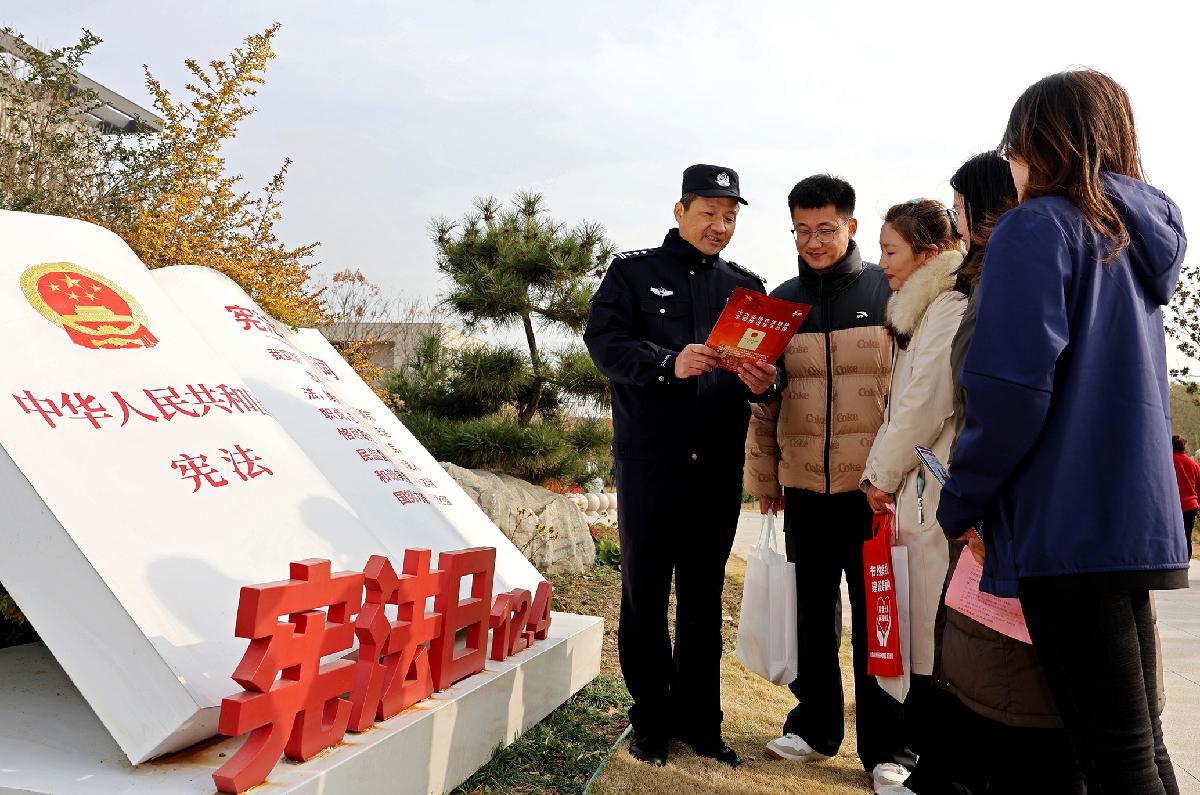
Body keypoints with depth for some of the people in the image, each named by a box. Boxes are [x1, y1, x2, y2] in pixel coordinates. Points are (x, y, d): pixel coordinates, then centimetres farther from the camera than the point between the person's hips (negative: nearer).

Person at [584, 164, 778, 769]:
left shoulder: (745, 287, 14)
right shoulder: (633, 271, 4)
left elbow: (768, 368, 11)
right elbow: (604, 341, -9)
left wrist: (764, 382, -13)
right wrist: (669, 363, -24)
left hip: (718, 464, 3)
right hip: (649, 461, -3)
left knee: (705, 599, 10)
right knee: (645, 594, 5)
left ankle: (699, 721, 22)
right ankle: (651, 720, 18)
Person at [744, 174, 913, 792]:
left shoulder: (887, 291, 1)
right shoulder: (782, 300, 9)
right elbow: (764, 397, 12)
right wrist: (762, 474, 11)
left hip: (872, 483, -3)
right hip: (802, 485, 3)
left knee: (876, 611, 2)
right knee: (812, 609, 12)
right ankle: (814, 725, 27)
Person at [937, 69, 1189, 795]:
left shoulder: (1040, 226, -7)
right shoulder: (1141, 235, 17)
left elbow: (1013, 388, -18)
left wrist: (958, 504, -5)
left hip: (1068, 523, -8)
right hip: (1138, 515, 8)